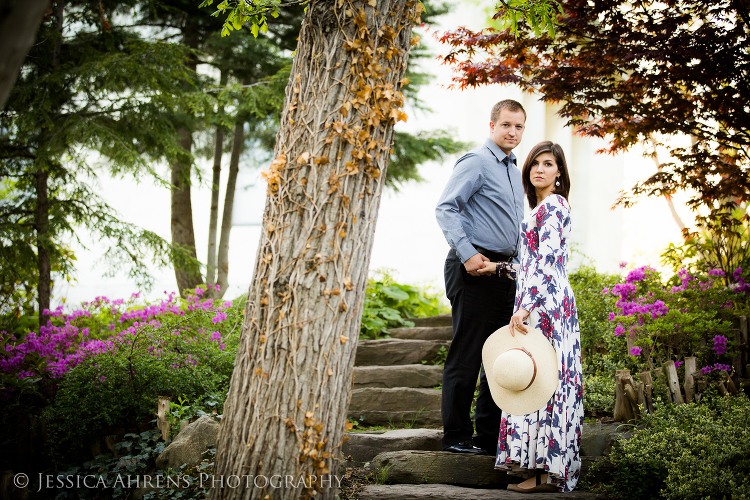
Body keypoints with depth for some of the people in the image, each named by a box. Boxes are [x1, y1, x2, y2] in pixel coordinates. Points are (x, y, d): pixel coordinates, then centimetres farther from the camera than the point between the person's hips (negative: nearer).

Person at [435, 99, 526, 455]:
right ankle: (456, 437, 2)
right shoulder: (476, 162, -7)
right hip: (475, 269, -9)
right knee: (466, 355, -5)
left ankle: (490, 436, 19)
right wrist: (466, 253, -23)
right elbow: (446, 209, -15)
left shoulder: (515, 170, 20)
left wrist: (518, 262, 17)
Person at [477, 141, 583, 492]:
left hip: (544, 301, -10)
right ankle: (541, 465, 10)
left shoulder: (551, 206, -9)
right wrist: (498, 268, 20)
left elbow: (547, 261, -19)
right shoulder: (545, 207, 22)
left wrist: (526, 306, -25)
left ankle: (546, 472, -10)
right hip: (546, 301, 10)